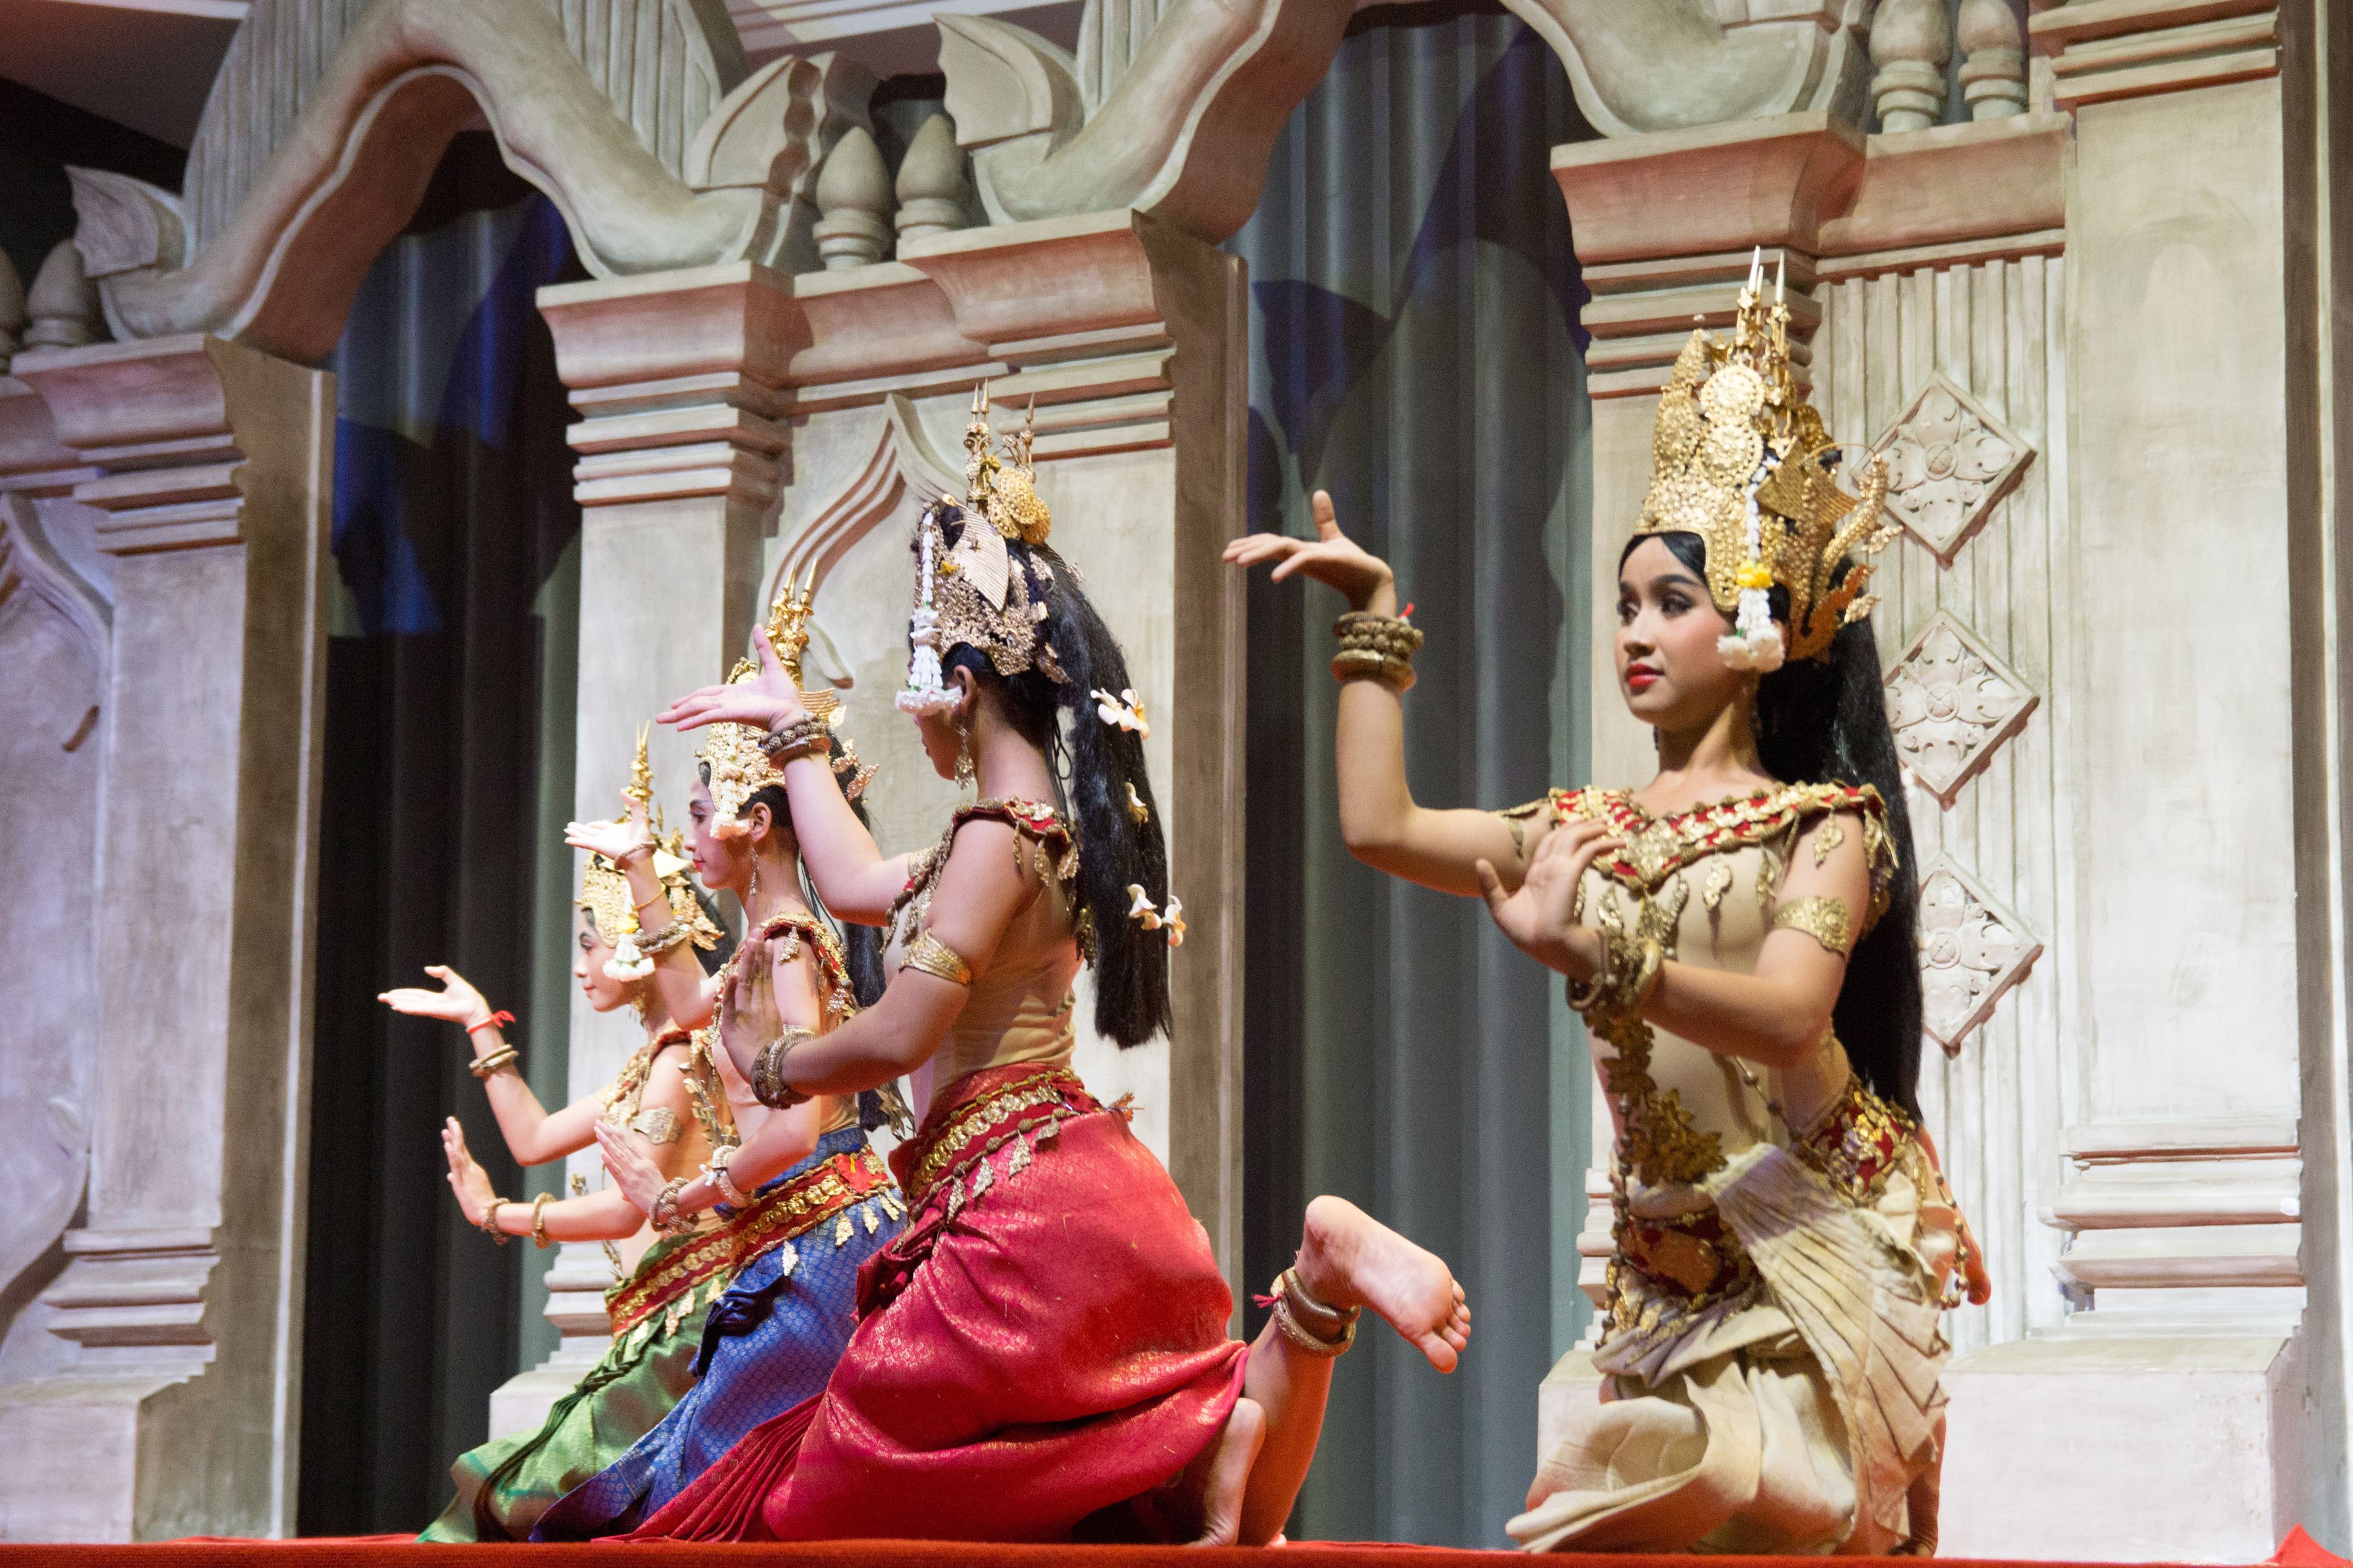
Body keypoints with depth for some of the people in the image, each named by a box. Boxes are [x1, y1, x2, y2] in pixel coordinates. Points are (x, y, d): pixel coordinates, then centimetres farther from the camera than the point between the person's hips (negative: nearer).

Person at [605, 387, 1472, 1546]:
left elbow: (898, 1037, -15)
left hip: (1029, 1210, -9)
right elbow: (857, 886, 35)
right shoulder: (1039, 820, 20)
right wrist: (792, 729, 46)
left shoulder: (1002, 833, -10)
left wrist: (772, 1063, 6)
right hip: (1075, 1191, 9)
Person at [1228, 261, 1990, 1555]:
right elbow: (1381, 828, 8)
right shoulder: (1593, 831, 15)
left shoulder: (1824, 821, -2)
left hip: (1810, 1257, -5)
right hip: (1667, 1271, 5)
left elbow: (1787, 1015, -20)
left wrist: (1595, 957, -34)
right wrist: (1375, 626, 13)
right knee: (1644, 1517, -9)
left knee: (1738, 1512, -20)